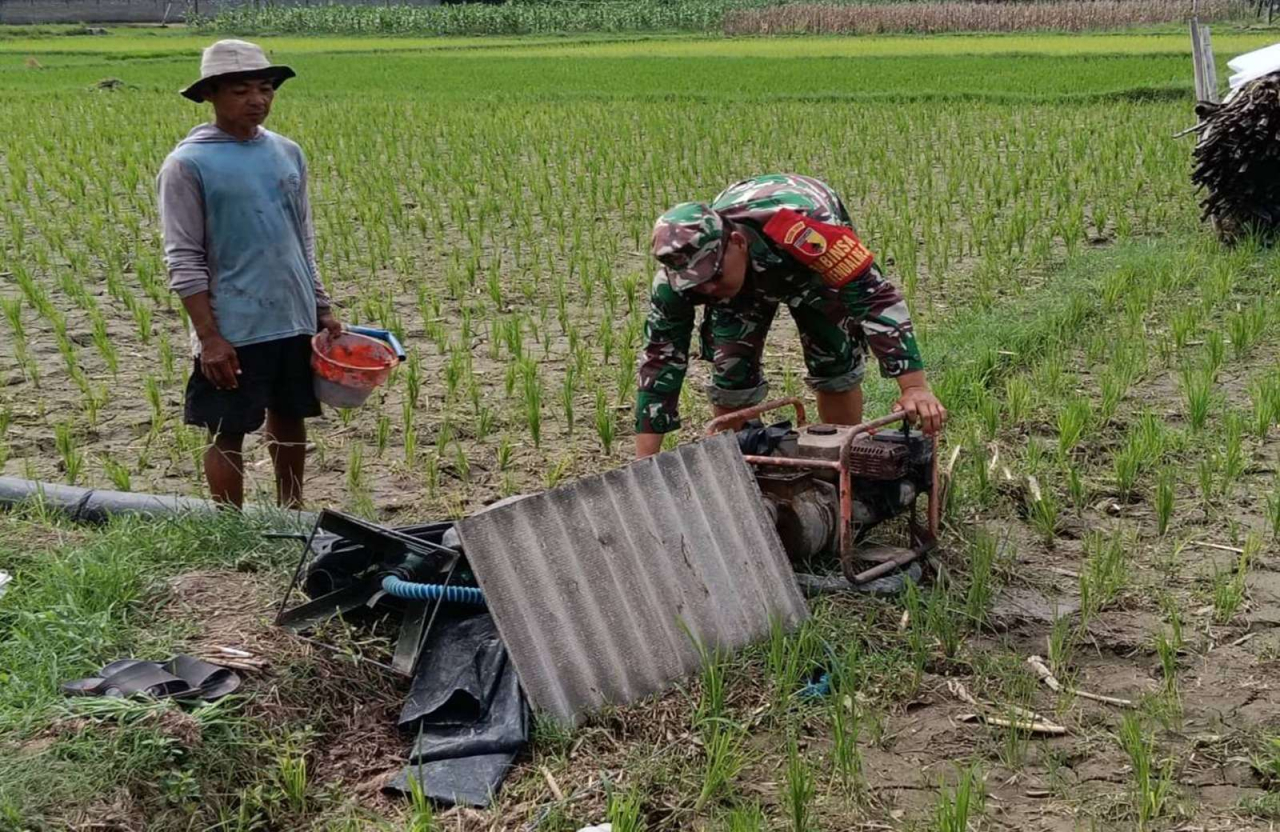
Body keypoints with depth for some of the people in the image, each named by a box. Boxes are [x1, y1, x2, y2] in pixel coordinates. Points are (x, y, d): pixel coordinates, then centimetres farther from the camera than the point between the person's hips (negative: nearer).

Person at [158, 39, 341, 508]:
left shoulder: (287, 153, 7)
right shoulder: (188, 164, -9)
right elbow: (183, 259, -10)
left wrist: (322, 308, 14)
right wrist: (208, 336, -14)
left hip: (296, 322, 6)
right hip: (234, 330, -5)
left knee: (290, 418, 16)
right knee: (227, 433, 3)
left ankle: (292, 517, 32)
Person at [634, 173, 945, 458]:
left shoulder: (800, 229, -49)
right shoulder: (676, 276, -36)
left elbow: (876, 298, -47)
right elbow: (660, 362, -29)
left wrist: (915, 388, -52)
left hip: (816, 262, -2)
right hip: (744, 278, 2)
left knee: (835, 364, -8)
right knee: (731, 371, -11)